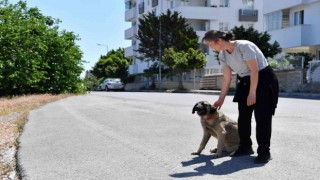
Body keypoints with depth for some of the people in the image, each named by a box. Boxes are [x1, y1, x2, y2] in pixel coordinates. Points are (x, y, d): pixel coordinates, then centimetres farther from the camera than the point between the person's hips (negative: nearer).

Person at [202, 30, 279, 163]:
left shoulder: (244, 46, -25)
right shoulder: (222, 55, -3)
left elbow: (254, 70, -24)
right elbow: (226, 79, 2)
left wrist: (252, 92, -22)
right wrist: (221, 99, 2)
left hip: (263, 79, -7)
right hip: (245, 81, 8)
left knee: (262, 117, -8)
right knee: (243, 116, 8)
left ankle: (264, 152, -2)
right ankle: (245, 147, 22)